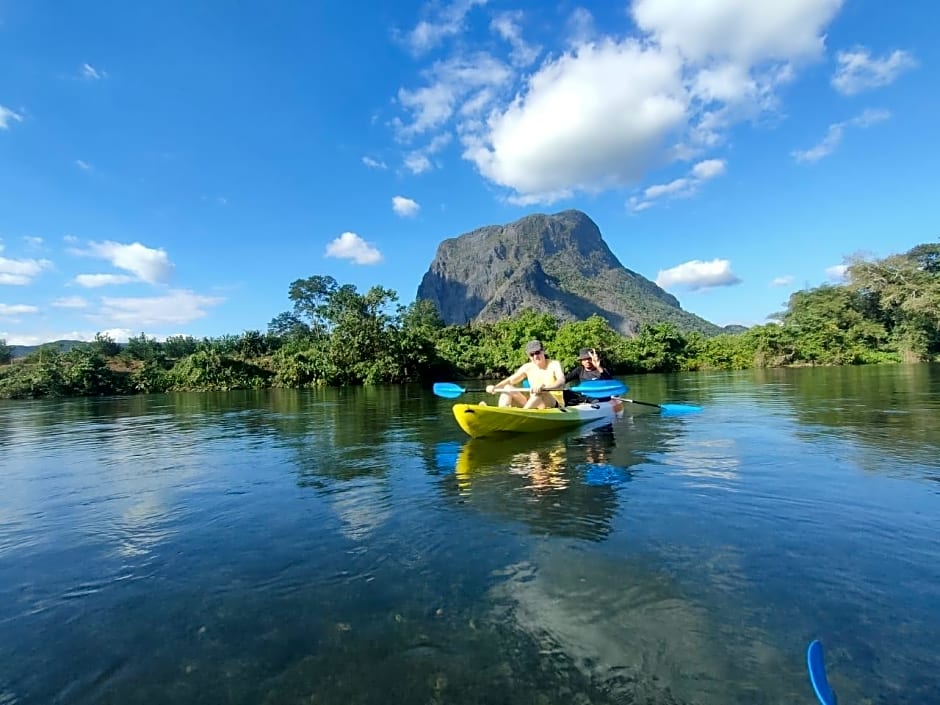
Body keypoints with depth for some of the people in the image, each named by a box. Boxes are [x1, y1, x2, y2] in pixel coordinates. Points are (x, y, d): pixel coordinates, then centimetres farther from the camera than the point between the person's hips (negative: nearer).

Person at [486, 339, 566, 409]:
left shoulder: (554, 364, -7)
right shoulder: (528, 368, 5)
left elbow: (561, 382, -25)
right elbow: (510, 380, 2)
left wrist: (543, 387, -45)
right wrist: (495, 387, -18)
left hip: (555, 405, -5)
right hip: (533, 403, 5)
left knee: (539, 393, -36)